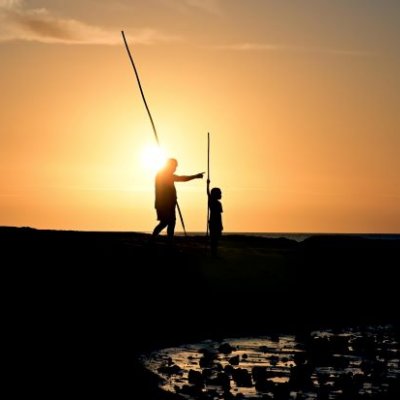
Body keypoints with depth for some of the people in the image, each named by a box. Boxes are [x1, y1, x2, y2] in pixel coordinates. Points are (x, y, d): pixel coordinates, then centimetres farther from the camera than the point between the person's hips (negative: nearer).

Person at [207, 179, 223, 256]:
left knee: (212, 238, 11)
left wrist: (208, 183, 31)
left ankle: (213, 252, 14)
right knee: (216, 238, -4)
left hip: (211, 223, 7)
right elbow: (219, 215, -15)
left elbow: (208, 192, 20)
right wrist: (221, 225, -11)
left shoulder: (211, 201, 4)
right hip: (216, 224, -7)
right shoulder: (218, 203, -13)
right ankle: (214, 252, -5)